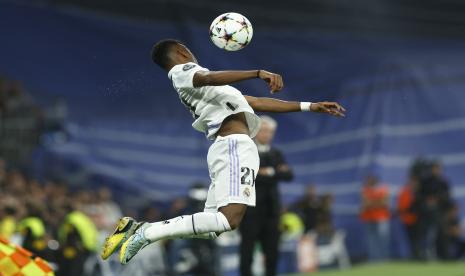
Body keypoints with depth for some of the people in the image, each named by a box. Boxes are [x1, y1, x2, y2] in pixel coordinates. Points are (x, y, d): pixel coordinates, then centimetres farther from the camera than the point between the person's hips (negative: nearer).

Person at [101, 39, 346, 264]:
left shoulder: (193, 80, 31)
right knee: (229, 219, -24)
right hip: (234, 145, -9)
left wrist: (310, 106, 28)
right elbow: (209, 78, -21)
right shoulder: (183, 71, 6)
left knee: (211, 229, 3)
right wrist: (258, 73, -30)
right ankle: (147, 233, -24)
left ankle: (139, 228, 0)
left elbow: (257, 103, 31)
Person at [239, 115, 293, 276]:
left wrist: (270, 173, -12)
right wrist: (274, 175, -12)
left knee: (272, 253, 5)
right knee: (247, 253, -4)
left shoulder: (276, 154, 15)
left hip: (271, 209, 5)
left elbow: (288, 175, 3)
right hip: (250, 210, -5)